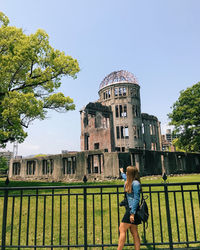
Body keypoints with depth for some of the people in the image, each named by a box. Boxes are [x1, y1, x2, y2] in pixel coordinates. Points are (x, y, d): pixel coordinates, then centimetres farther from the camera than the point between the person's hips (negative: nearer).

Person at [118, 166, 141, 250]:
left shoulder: (135, 183, -14)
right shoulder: (129, 181, 13)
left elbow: (136, 199, -18)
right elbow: (125, 177, 38)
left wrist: (132, 213, -21)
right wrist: (122, 172, 57)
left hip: (132, 210, -9)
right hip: (129, 209, 9)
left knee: (122, 229, -6)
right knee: (134, 232, 9)